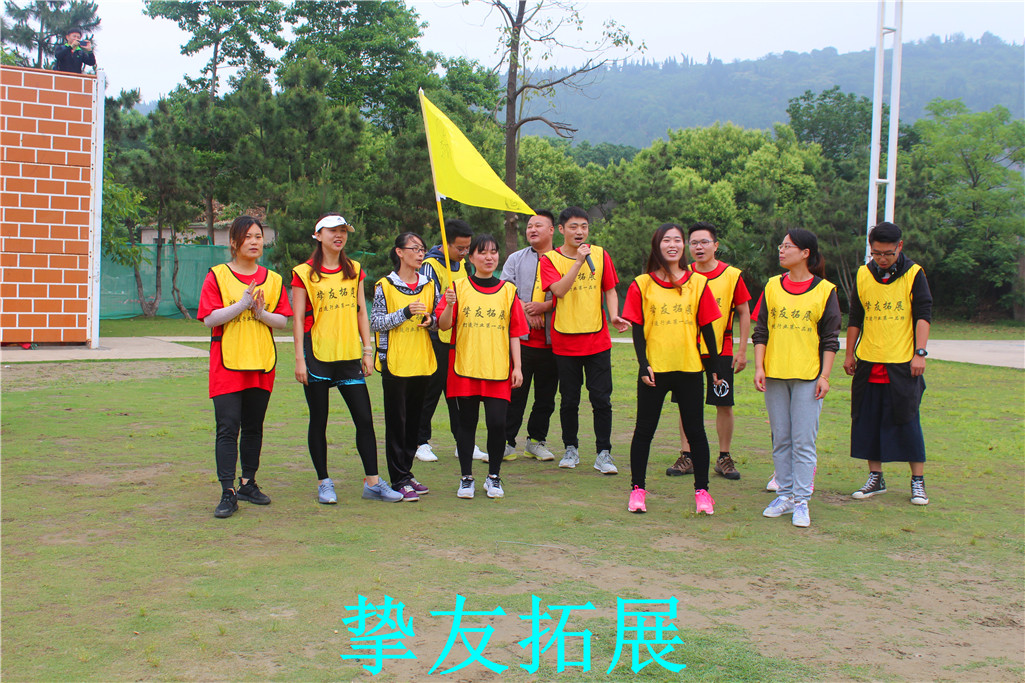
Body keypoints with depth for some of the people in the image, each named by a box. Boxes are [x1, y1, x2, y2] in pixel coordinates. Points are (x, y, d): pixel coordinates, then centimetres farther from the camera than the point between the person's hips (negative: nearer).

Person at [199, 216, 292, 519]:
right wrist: (242, 304, -19)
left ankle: (248, 483, 23)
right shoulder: (217, 275, 0)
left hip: (262, 362, 4)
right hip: (227, 363, -4)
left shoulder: (272, 279, 10)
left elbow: (283, 321, 6)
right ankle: (228, 493, -9)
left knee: (254, 427, 11)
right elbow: (208, 319, -9)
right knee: (228, 428, -10)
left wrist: (261, 313, -13)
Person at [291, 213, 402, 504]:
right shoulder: (304, 273, -1)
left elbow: (361, 312, 12)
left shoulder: (354, 270, 11)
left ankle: (372, 482, 9)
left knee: (365, 419, 0)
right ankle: (324, 483, 16)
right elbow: (298, 319, -3)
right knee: (319, 421, 4)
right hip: (317, 355, -3)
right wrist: (299, 358, -9)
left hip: (349, 355, 3)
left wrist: (368, 350, 6)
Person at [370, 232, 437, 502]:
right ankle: (400, 480, 3)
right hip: (395, 362, -5)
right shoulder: (385, 286, -3)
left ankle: (406, 472, 21)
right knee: (396, 421, -2)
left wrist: (430, 320, -6)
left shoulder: (428, 285, 10)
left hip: (422, 362, 5)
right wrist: (405, 312, -18)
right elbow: (375, 322, -7)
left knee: (414, 420, 10)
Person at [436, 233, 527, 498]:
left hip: (498, 368, 1)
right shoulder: (458, 287, 4)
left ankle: (494, 477, 14)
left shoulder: (508, 290, 9)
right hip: (465, 367, -1)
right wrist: (450, 305, -21)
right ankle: (466, 478, 16)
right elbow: (444, 325, -1)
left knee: (497, 423, -5)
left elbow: (515, 332, 9)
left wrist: (517, 367, 3)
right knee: (467, 422, 4)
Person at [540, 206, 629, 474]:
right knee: (569, 399, 9)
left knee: (601, 399, -2)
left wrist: (614, 315, -9)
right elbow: (559, 290, -17)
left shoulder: (600, 255, 5)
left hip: (597, 339, 1)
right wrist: (578, 261, -23)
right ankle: (571, 449, 24)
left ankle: (603, 453, 5)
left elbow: (610, 290, 8)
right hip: (565, 340, -1)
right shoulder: (550, 259, -2)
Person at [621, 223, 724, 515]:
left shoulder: (698, 283, 4)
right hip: (654, 369, -1)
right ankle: (637, 489, 17)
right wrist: (643, 365, -10)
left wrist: (714, 368, 5)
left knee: (695, 431, 6)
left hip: (689, 369, 1)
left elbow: (707, 328, 6)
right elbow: (637, 329, 0)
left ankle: (702, 490, 16)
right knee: (644, 430, 6)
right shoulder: (642, 284, 1)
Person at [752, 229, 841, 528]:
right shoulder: (772, 286, 8)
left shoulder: (825, 290, 0)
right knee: (781, 439, 8)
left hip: (807, 377, -3)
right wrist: (759, 367, -1)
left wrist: (825, 375, -5)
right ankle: (785, 494, 18)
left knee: (804, 441, -3)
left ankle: (801, 501, 3)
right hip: (774, 375, 3)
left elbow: (830, 339, 1)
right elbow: (760, 330, 8)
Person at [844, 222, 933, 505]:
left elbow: (923, 315, -6)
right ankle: (875, 478, 18)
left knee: (907, 421, -1)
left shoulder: (913, 274, -3)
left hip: (903, 364, -3)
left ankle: (918, 481, 10)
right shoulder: (863, 275, 6)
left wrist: (920, 353, -14)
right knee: (868, 421, 6)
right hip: (868, 364, 3)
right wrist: (849, 354, 13)